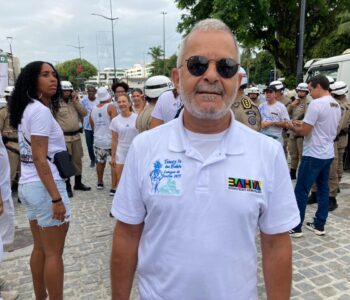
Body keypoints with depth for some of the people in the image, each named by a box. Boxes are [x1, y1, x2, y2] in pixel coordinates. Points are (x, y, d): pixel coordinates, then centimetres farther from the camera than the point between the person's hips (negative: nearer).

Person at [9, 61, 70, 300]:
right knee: (54, 253, 3)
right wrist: (56, 198, -20)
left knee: (40, 248, 19)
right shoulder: (40, 110, -15)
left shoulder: (26, 109, 13)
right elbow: (40, 159, -20)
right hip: (44, 186, -9)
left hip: (28, 185, 9)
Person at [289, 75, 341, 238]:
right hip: (328, 154, 9)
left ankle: (295, 227, 7)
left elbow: (304, 131, -18)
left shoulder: (316, 104, -18)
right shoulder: (336, 105, 10)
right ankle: (319, 225, 23)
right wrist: (303, 123, 14)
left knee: (301, 191, -1)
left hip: (313, 155, -9)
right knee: (323, 190, 14)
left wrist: (294, 127, 3)